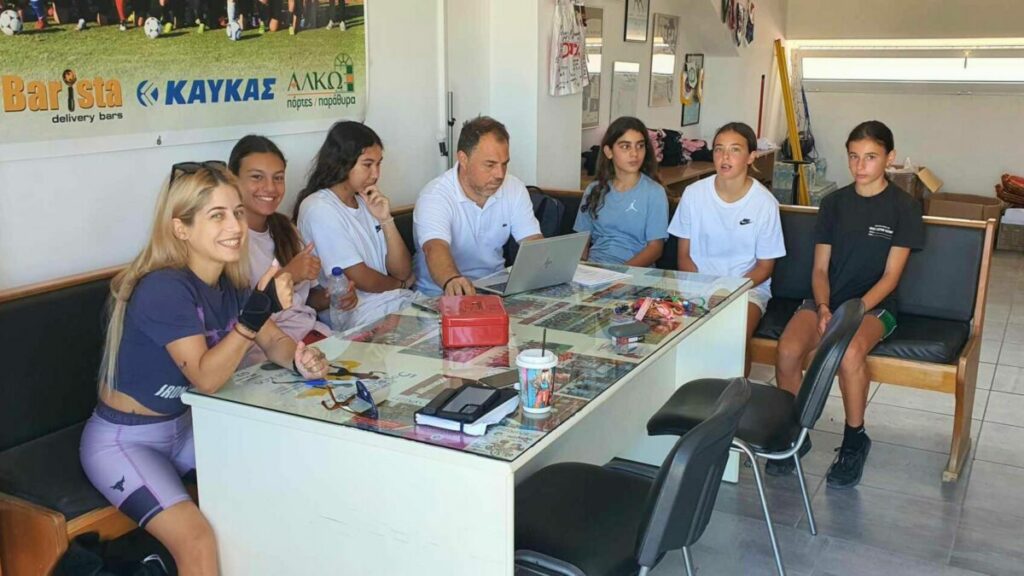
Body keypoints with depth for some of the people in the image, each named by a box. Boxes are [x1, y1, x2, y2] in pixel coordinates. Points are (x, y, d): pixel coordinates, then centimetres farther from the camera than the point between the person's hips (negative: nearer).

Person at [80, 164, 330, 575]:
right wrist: (256, 312, -45)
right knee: (198, 543, -23)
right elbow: (207, 378, -31)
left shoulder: (230, 283, -4)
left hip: (185, 426, 8)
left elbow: (273, 340, 3)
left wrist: (299, 359, -21)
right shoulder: (164, 288, -27)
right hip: (123, 440, -7)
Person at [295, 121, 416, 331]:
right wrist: (401, 285, 9)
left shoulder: (367, 202, 14)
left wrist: (386, 220, -5)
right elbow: (361, 279, -10)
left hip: (397, 300, 7)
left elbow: (402, 272, 8)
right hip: (356, 314, -7)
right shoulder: (318, 209, -9)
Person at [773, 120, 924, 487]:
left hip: (875, 305, -3)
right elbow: (820, 268, 6)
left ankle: (855, 440, -11)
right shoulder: (833, 203, 8)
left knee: (849, 353, -36)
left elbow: (891, 275, -6)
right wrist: (824, 307, -13)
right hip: (828, 300, 3)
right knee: (787, 349, -28)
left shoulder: (903, 207, -1)